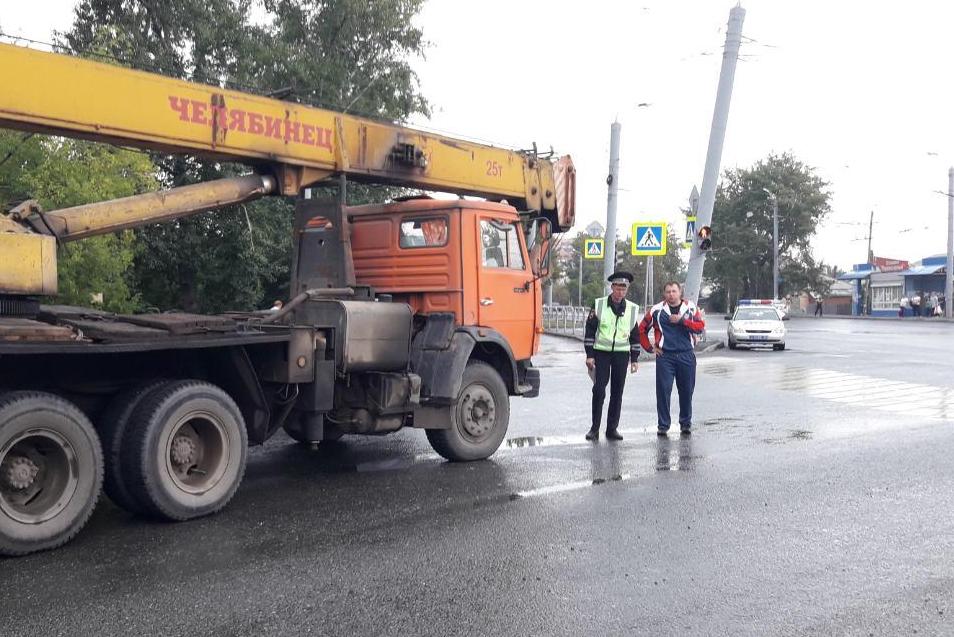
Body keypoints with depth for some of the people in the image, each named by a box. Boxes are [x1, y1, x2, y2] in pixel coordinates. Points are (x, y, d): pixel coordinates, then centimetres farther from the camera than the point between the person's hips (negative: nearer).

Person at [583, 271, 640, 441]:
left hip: (622, 354, 2)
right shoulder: (599, 305, -1)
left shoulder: (632, 309, 7)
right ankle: (594, 428, 3)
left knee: (617, 393, 4)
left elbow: (635, 336, 13)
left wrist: (634, 359, 9)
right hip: (601, 353, -2)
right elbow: (589, 330, 0)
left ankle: (612, 429, 12)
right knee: (599, 390, -7)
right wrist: (589, 355, -5)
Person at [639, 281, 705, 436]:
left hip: (686, 355, 1)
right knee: (663, 391, -5)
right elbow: (642, 329, 10)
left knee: (686, 391, 7)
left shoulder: (691, 308, 7)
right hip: (665, 355, -1)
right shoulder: (657, 310, 4)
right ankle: (663, 425, 3)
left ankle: (686, 424, 21)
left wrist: (682, 321, -14)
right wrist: (650, 348, 4)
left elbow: (700, 326, -5)